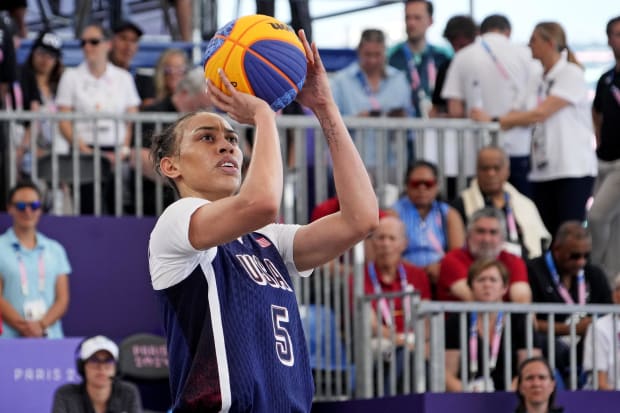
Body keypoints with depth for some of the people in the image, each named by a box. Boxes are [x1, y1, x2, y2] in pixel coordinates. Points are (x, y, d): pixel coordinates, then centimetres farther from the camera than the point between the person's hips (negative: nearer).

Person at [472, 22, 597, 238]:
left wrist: (493, 120, -16)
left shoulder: (571, 74, -7)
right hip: (543, 171, 7)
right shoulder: (541, 78, 16)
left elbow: (540, 114, -16)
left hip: (573, 170, -7)